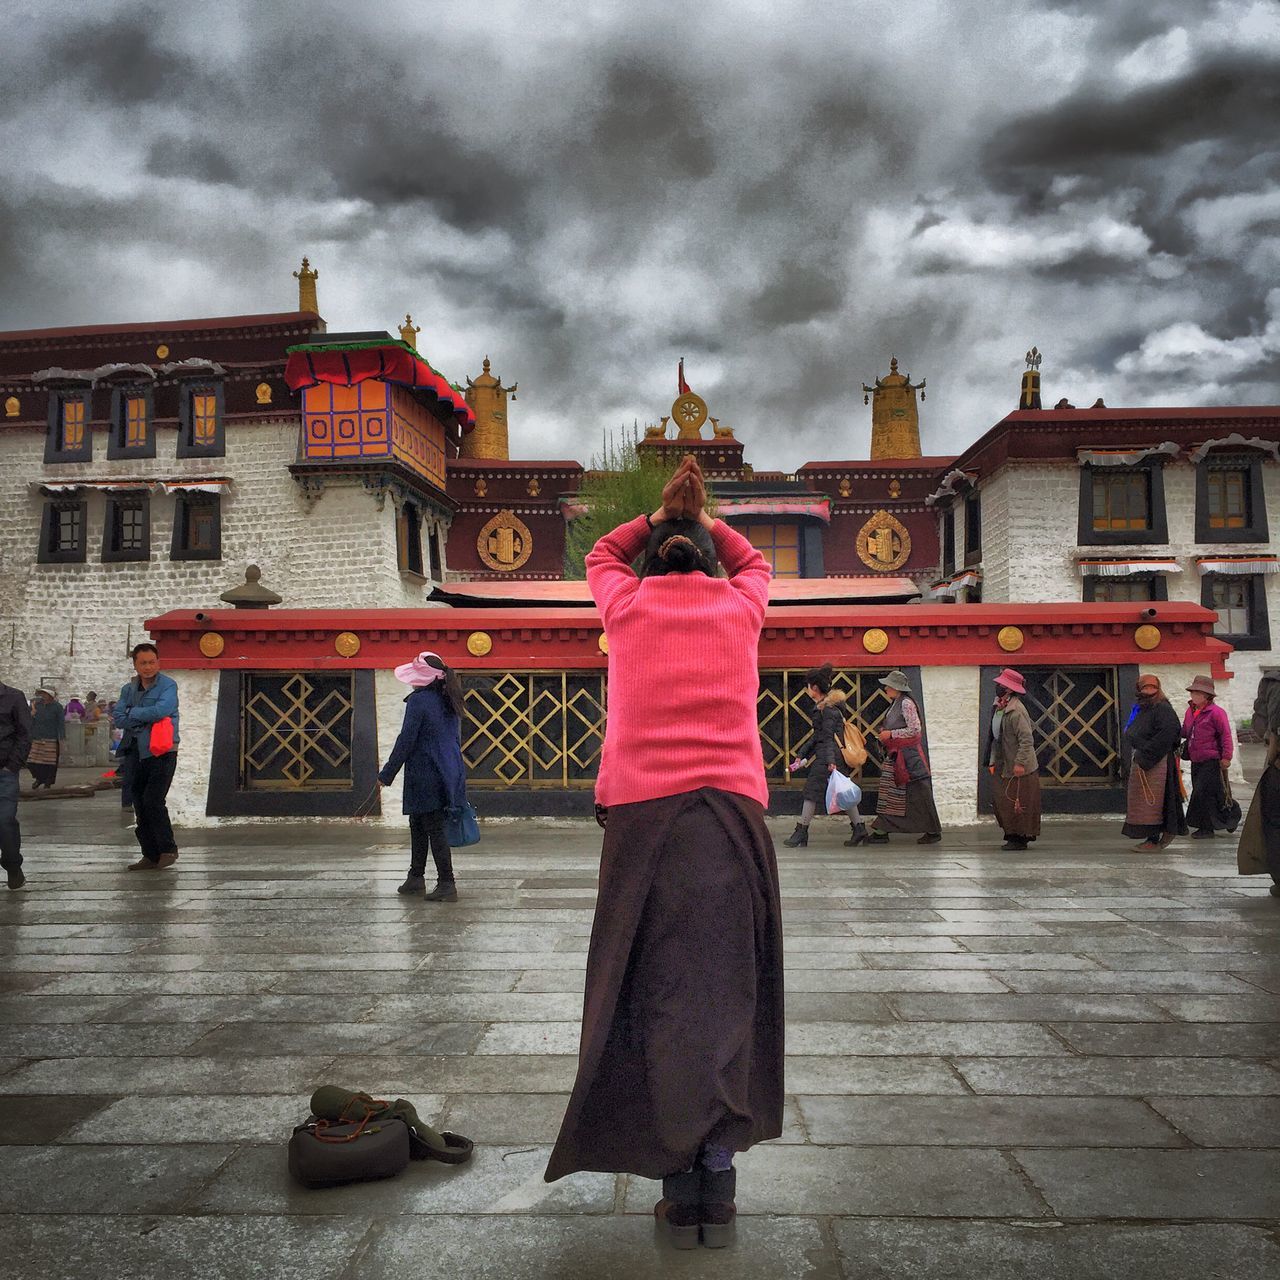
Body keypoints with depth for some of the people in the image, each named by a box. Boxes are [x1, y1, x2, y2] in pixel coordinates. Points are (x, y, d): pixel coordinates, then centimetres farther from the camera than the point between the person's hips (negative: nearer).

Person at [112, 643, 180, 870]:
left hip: (162, 753, -6)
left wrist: (132, 713, -7)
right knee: (140, 807, 8)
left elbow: (161, 710, -22)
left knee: (153, 801, -15)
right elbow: (117, 718, 1)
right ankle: (150, 856, 17)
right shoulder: (129, 689, 12)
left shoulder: (168, 685, -5)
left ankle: (168, 849, 1)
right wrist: (145, 721, -12)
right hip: (135, 755, 6)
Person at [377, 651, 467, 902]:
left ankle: (447, 885, -3)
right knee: (418, 824, 20)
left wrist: (387, 774, -7)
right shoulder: (449, 702, 11)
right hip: (450, 774, 8)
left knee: (435, 829, -4)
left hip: (426, 776, -8)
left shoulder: (418, 700, -13)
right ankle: (416, 878, 29)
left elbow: (406, 741, -14)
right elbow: (456, 738, 17)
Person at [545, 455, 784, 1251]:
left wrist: (659, 517, 28)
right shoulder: (740, 606, 13)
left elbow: (602, 557, 33)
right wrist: (703, 520, 35)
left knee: (659, 993, 3)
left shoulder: (627, 604, 11)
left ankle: (683, 1184, 3)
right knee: (725, 992, 4)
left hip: (643, 813, -1)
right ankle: (717, 1183, 2)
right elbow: (754, 562, 36)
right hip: (734, 812, 1)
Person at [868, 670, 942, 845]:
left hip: (908, 754, -10)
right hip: (895, 755, 10)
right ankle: (881, 832, 8)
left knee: (919, 794, -1)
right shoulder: (895, 703, 14)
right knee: (888, 791, 6)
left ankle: (934, 832, 9)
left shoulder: (906, 703, -15)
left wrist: (891, 734, -16)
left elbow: (915, 729, -21)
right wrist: (885, 733, 8)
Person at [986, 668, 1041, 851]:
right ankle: (1012, 836, 20)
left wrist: (1020, 763, -24)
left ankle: (1020, 839, 8)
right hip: (1003, 766, 9)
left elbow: (1026, 739, -22)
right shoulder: (998, 707, 10)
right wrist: (993, 761, 12)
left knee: (1018, 804, -2)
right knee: (1001, 801, 11)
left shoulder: (1016, 711, -19)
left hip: (1019, 768, -9)